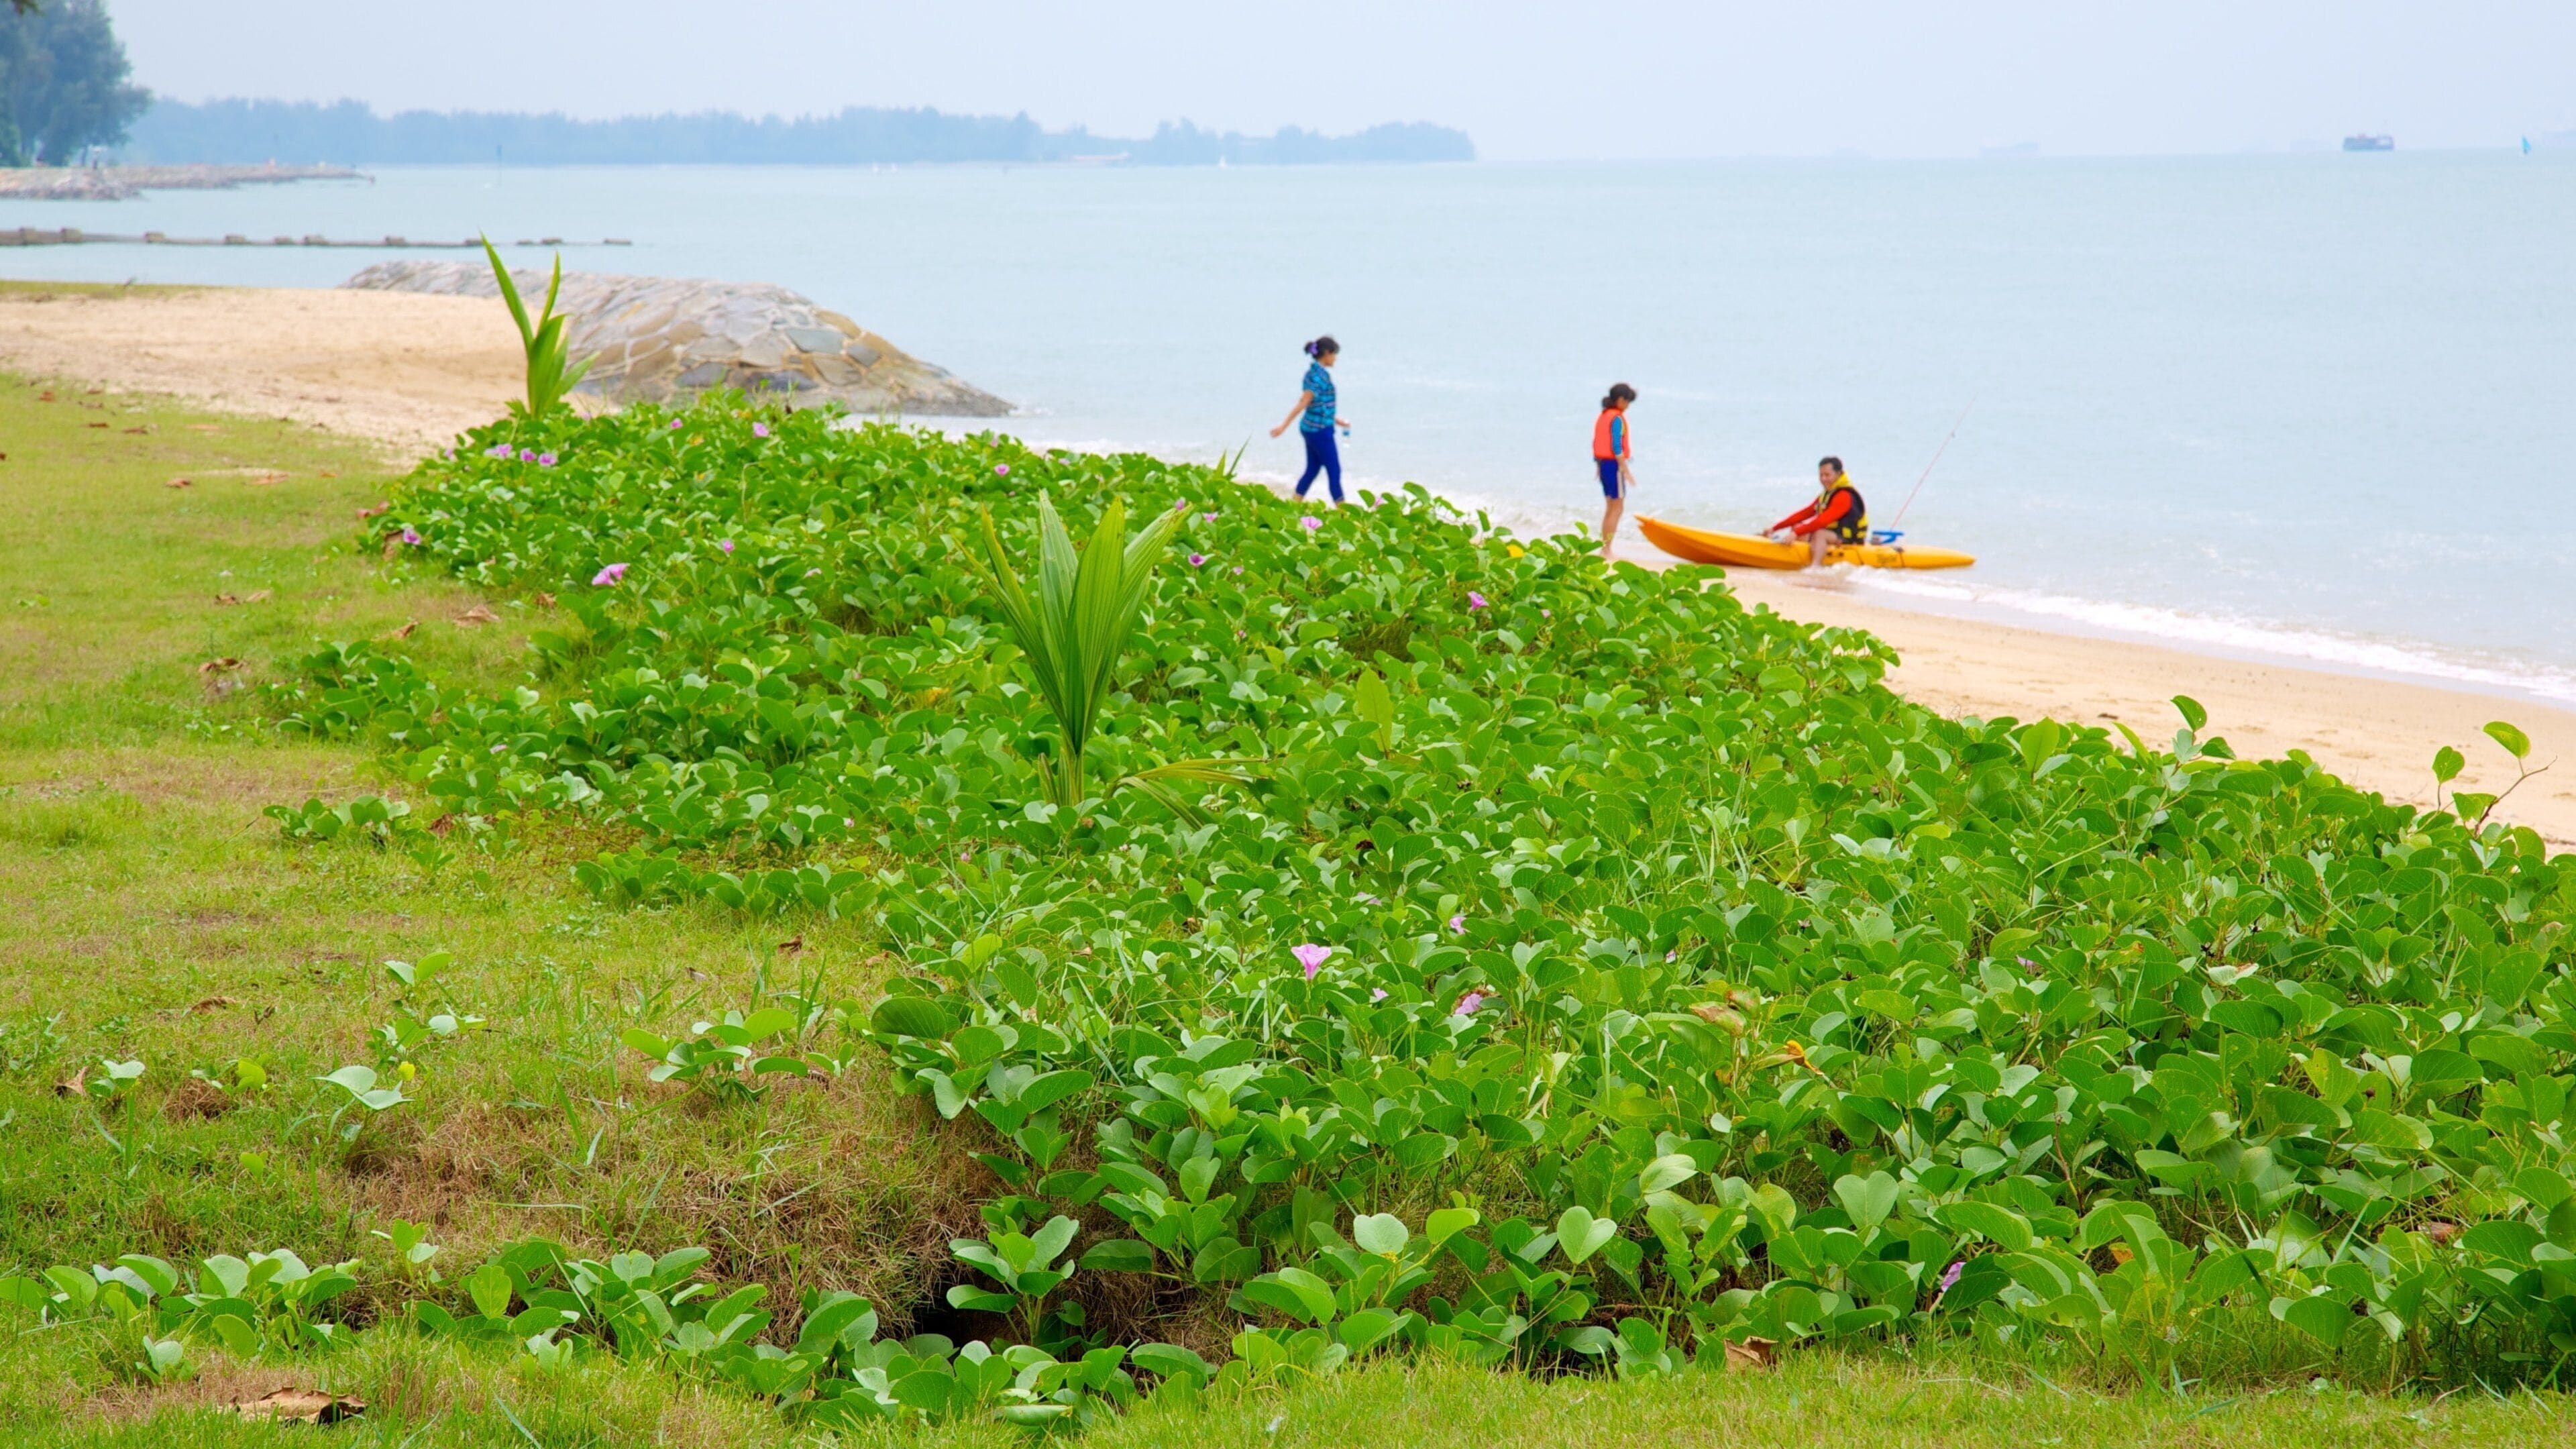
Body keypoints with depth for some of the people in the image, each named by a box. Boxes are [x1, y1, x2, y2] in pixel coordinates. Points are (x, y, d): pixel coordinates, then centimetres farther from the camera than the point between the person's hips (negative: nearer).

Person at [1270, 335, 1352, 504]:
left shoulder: (1313, 373, 10)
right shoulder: (1321, 376, -18)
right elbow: (1303, 403, -22)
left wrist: (1336, 421, 27)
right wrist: (1284, 426, -24)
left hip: (1311, 428, 9)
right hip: (1320, 430, -9)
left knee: (1312, 470, 15)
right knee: (1334, 471, -1)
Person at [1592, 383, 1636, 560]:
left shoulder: (1602, 417, 12)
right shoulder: (1617, 418, -14)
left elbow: (1596, 444, 14)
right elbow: (1617, 448, -20)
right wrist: (1626, 472, -18)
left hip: (1602, 463, 9)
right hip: (1614, 464, -9)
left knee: (1610, 507, 17)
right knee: (1618, 508, -5)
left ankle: (1604, 548, 19)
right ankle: (1607, 550, -8)